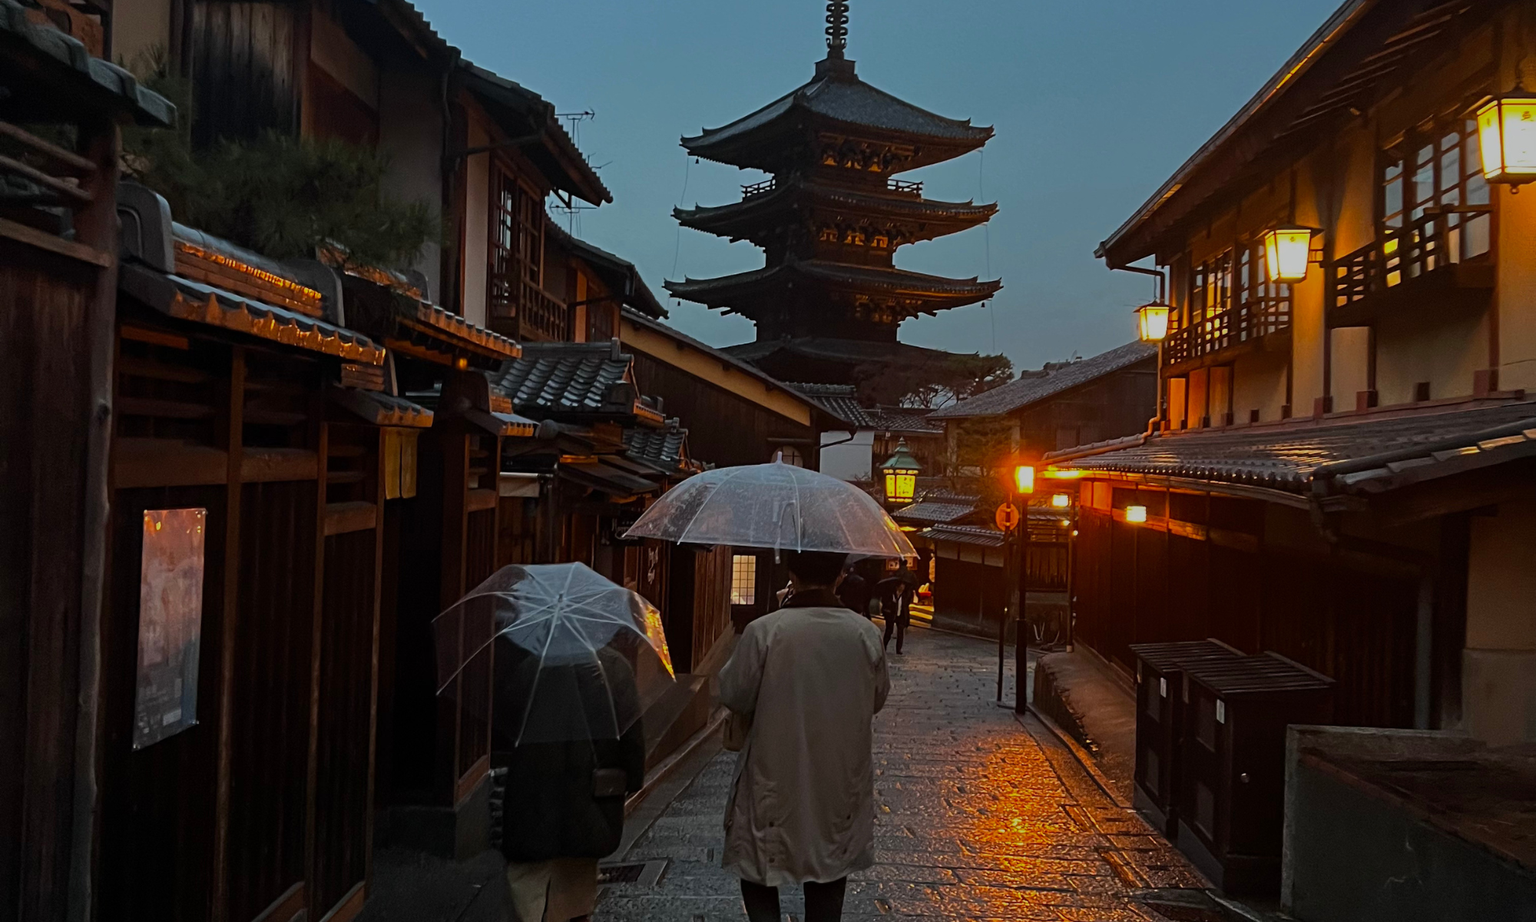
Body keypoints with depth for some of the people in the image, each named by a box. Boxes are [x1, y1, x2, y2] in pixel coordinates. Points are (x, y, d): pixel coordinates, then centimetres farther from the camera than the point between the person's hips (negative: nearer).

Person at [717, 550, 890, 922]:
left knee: (758, 870, 14)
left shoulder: (764, 631, -17)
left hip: (777, 782, -3)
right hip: (841, 783, 3)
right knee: (828, 879, 18)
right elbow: (877, 699, 6)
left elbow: (733, 695, -7)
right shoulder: (866, 633, -7)